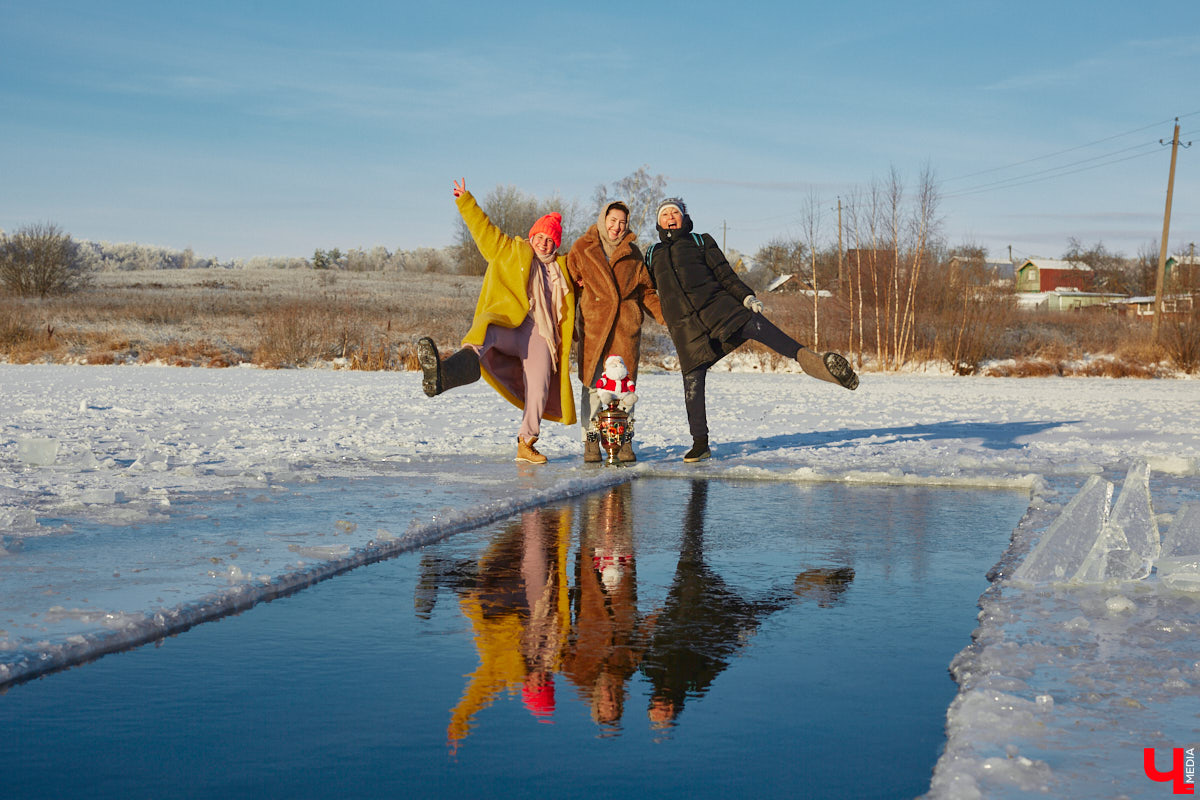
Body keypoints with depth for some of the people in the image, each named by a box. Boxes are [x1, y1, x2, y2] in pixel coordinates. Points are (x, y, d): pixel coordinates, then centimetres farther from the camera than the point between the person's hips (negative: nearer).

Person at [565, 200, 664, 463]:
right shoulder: (581, 249, 9)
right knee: (592, 384, -5)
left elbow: (646, 292, 18)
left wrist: (666, 316, 5)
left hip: (626, 326, 2)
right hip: (593, 324, -1)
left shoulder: (633, 253, 15)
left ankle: (624, 441, 5)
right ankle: (591, 441, 2)